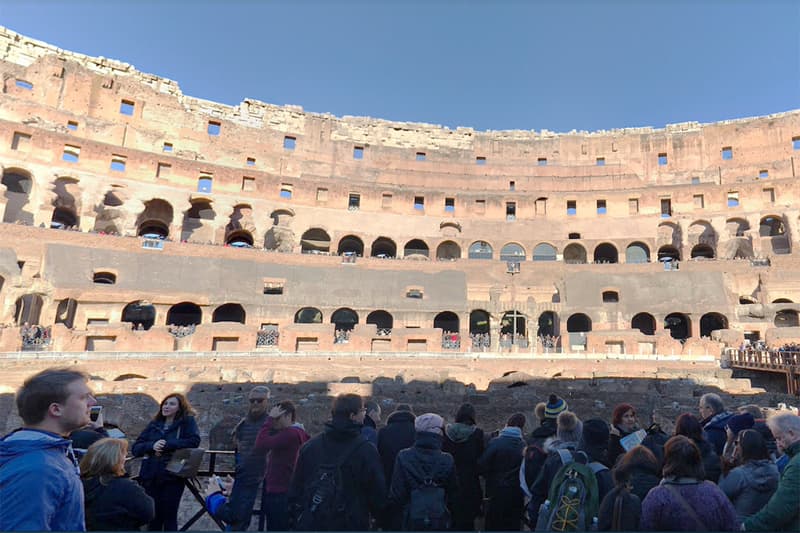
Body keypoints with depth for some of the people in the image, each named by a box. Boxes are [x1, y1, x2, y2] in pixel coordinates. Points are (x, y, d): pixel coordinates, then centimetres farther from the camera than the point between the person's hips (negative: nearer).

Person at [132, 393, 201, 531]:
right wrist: (152, 445, -13)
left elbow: (194, 441, -16)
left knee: (169, 517, 6)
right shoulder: (153, 424, 12)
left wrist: (166, 445, -18)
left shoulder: (187, 421, -2)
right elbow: (136, 448, 7)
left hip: (172, 477, -4)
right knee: (152, 516, 12)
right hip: (151, 476, 4)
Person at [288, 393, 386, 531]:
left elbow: (295, 488, 4)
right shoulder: (366, 450, -15)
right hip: (351, 524, -3)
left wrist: (298, 517, 15)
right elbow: (378, 492, -8)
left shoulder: (309, 446, -2)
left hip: (311, 524, 4)